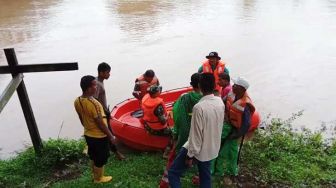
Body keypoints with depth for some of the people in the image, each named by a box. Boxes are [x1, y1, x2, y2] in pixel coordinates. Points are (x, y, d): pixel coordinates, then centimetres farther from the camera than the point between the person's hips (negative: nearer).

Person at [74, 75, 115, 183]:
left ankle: (95, 176, 43)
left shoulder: (77, 101, -6)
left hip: (88, 135, 8)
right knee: (101, 159, 15)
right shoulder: (93, 104, -31)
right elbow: (100, 123, -24)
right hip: (99, 136, -8)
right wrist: (111, 136, -13)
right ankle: (99, 179, 34)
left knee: (93, 157, 25)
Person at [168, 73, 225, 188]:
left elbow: (196, 136, -23)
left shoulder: (199, 107, -28)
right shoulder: (220, 102, -6)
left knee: (173, 173, 5)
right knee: (205, 175, 24)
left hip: (197, 149, -7)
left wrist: (190, 156, -13)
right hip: (212, 148, 7)